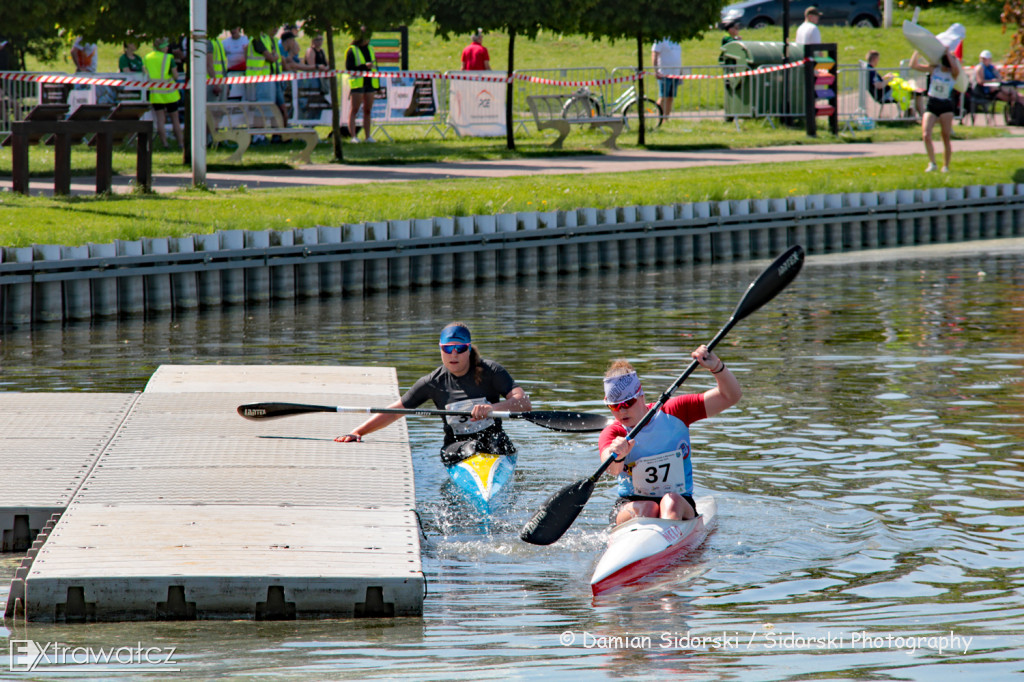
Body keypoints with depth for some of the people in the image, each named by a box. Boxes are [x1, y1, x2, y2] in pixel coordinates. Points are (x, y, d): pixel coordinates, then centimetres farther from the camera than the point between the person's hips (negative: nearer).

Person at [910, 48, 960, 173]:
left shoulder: (953, 74, -6)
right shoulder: (933, 69, 0)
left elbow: (956, 69, -32)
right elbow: (913, 65, -1)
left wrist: (948, 54, -22)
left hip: (946, 106, -2)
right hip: (931, 105, 2)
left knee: (946, 138, 1)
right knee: (926, 135, -15)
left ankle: (946, 166, 12)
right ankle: (932, 163, -5)